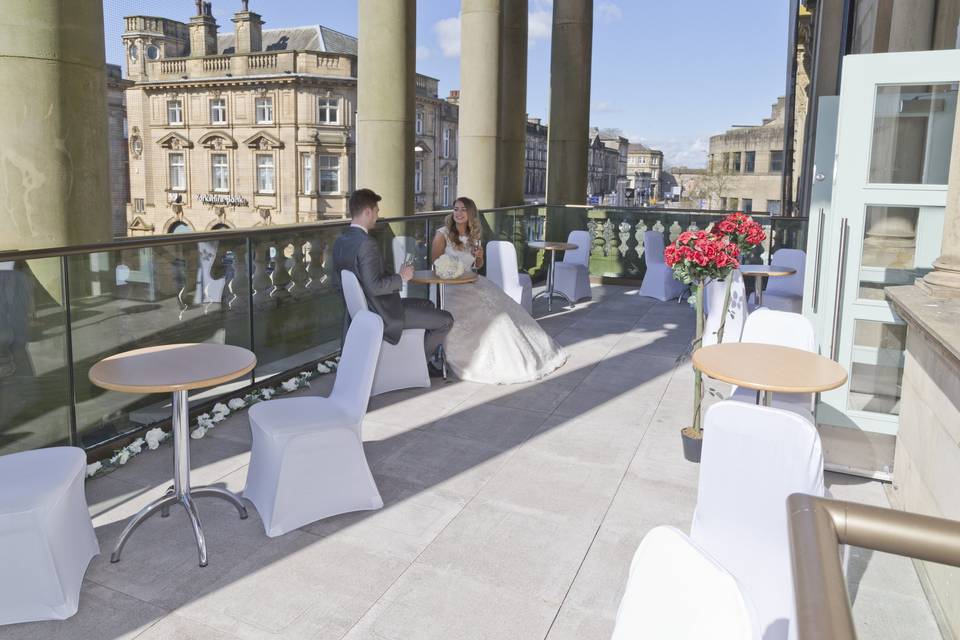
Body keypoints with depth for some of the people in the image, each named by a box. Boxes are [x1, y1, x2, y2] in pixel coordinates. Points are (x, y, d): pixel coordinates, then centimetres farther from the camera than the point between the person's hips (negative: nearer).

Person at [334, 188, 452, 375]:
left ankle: (428, 357, 33)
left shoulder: (340, 241, 3)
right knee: (445, 320, -2)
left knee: (427, 305, 26)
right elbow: (374, 286, -31)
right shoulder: (366, 243, -26)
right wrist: (401, 277, -15)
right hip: (383, 315, -10)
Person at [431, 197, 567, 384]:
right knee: (489, 312, -27)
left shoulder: (474, 236, 13)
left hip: (472, 283, 6)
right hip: (450, 286, -6)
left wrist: (479, 257, 0)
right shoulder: (443, 234, -3)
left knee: (505, 306, -13)